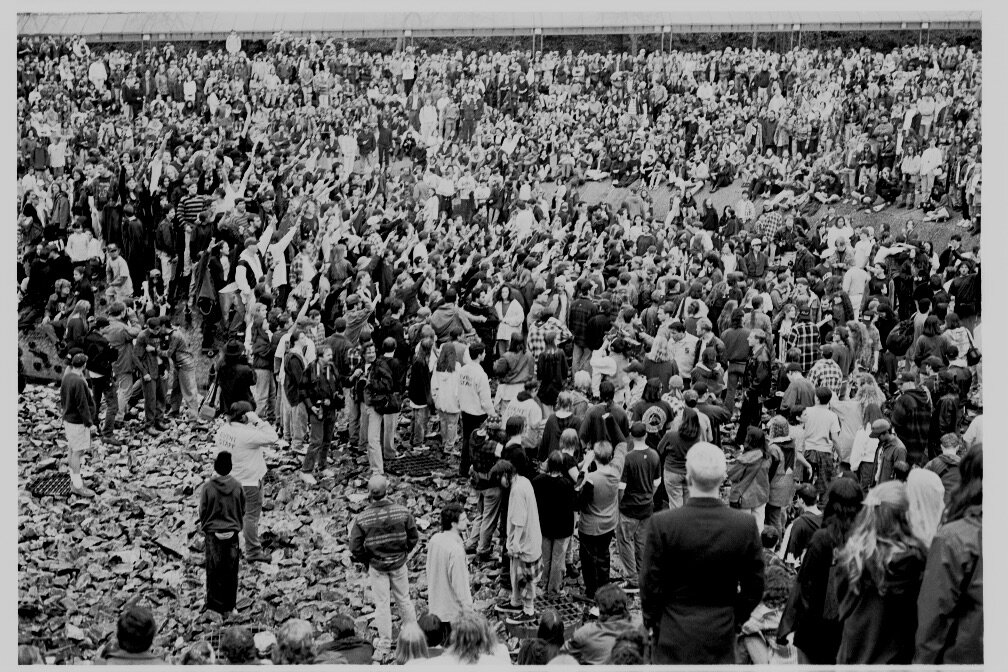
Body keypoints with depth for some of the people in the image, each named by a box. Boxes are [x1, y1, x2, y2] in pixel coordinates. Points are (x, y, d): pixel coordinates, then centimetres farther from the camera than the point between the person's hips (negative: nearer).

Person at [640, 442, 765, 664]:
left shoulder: (662, 523, -17)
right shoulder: (746, 525, -12)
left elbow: (650, 584, -10)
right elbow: (754, 587, -2)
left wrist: (651, 620, 7)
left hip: (673, 636, -1)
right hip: (721, 636, 2)